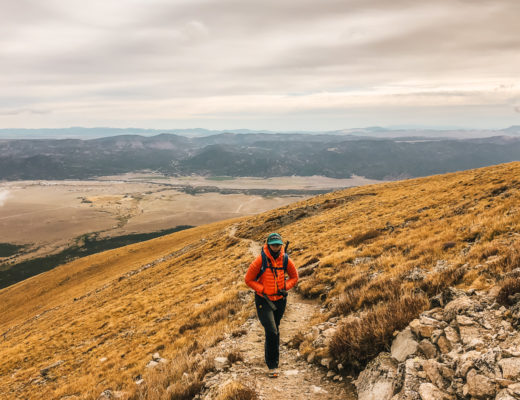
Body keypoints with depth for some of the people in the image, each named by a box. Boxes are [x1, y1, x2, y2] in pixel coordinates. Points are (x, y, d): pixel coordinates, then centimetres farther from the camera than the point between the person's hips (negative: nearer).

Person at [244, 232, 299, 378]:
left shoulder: (286, 260, -6)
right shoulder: (260, 261, -16)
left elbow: (294, 277, 9)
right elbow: (248, 280, -7)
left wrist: (285, 287, -8)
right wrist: (262, 289, -17)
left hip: (280, 300, 4)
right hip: (263, 300, -3)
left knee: (275, 330, 17)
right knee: (271, 331, -13)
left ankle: (274, 354, 41)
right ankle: (272, 366, -3)